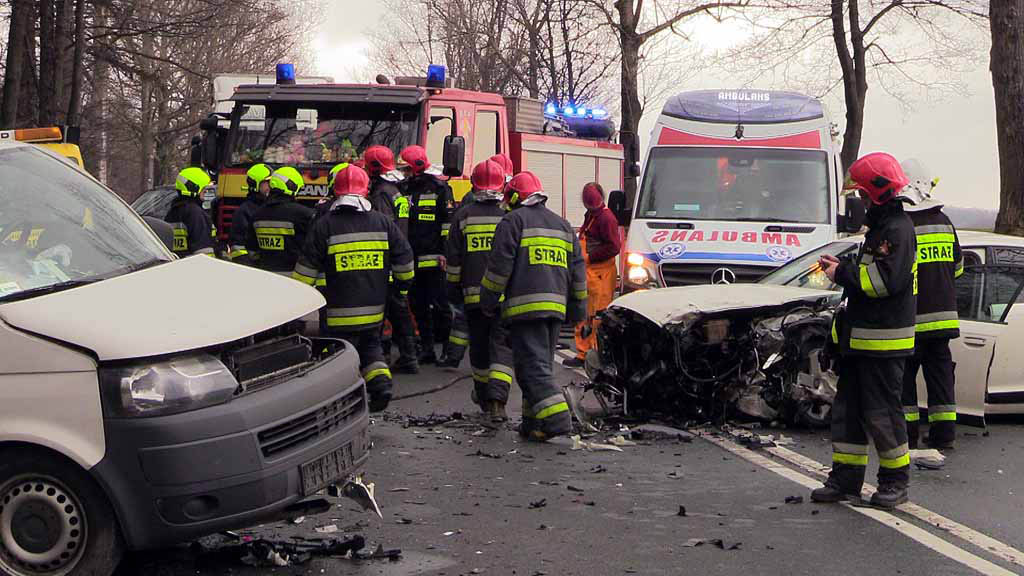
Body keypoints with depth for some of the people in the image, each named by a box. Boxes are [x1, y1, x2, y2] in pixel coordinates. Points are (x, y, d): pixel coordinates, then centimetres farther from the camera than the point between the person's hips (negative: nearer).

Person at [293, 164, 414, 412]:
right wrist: (404, 280, 27)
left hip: (341, 309, -3)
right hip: (375, 307, 4)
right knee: (371, 345, 21)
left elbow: (307, 266, -6)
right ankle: (380, 381, 2)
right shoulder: (383, 222, 0)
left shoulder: (325, 225, -9)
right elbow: (404, 257, 8)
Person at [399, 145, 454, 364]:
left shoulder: (438, 188, -3)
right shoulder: (405, 191, 16)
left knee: (439, 306, -5)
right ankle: (427, 350, 15)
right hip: (412, 261, 7)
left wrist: (445, 252, -13)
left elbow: (449, 222, -7)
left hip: (433, 261, -7)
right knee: (419, 307, 9)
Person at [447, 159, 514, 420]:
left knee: (479, 346, 16)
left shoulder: (463, 215, 2)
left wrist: (453, 289, 15)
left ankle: (483, 395, 30)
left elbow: (454, 259, 5)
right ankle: (497, 399, -18)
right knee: (502, 346, -2)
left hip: (473, 293, 1)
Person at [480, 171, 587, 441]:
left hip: (525, 306, -7)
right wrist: (577, 307, 24)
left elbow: (499, 266, -6)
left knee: (531, 366, -9)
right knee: (542, 363, 14)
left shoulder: (513, 221, -1)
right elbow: (578, 270, 20)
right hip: (556, 305, 7)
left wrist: (488, 302, 3)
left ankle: (556, 418, -20)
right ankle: (533, 421, 14)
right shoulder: (562, 225, 20)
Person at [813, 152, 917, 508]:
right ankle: (846, 479, 17)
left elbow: (887, 280, -24)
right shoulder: (880, 227, 18)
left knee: (881, 412, -2)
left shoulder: (897, 228, -15)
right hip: (861, 340, 10)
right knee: (848, 408, 11)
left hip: (884, 343, -10)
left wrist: (844, 273, -15)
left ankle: (896, 481, 11)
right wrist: (843, 268, 8)